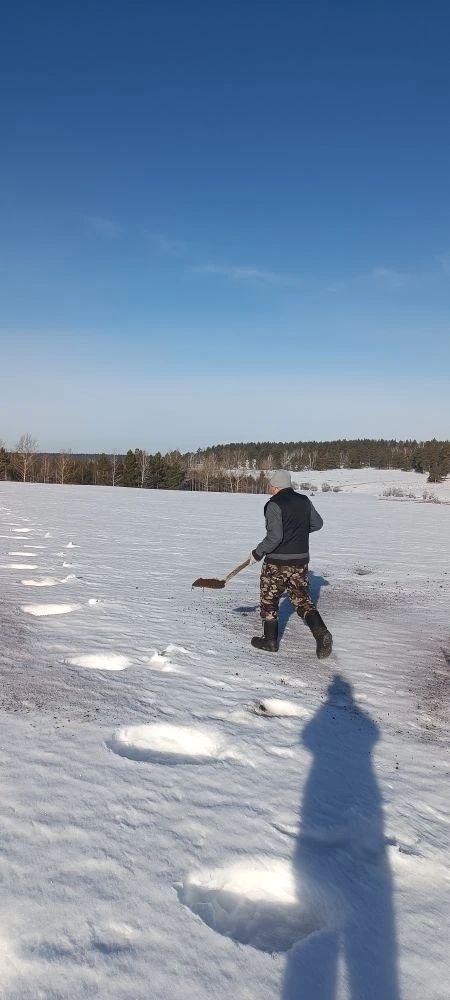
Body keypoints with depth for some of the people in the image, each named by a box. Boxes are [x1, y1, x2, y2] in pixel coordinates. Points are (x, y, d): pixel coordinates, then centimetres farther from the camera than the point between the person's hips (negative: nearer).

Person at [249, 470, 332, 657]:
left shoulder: (274, 504, -15)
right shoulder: (304, 501, 4)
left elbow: (274, 537, -22)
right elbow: (317, 523, 16)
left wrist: (258, 553, -10)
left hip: (277, 562, -6)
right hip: (301, 560, 6)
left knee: (269, 600, 12)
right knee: (302, 598, 13)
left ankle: (270, 640, 20)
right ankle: (321, 632, -6)